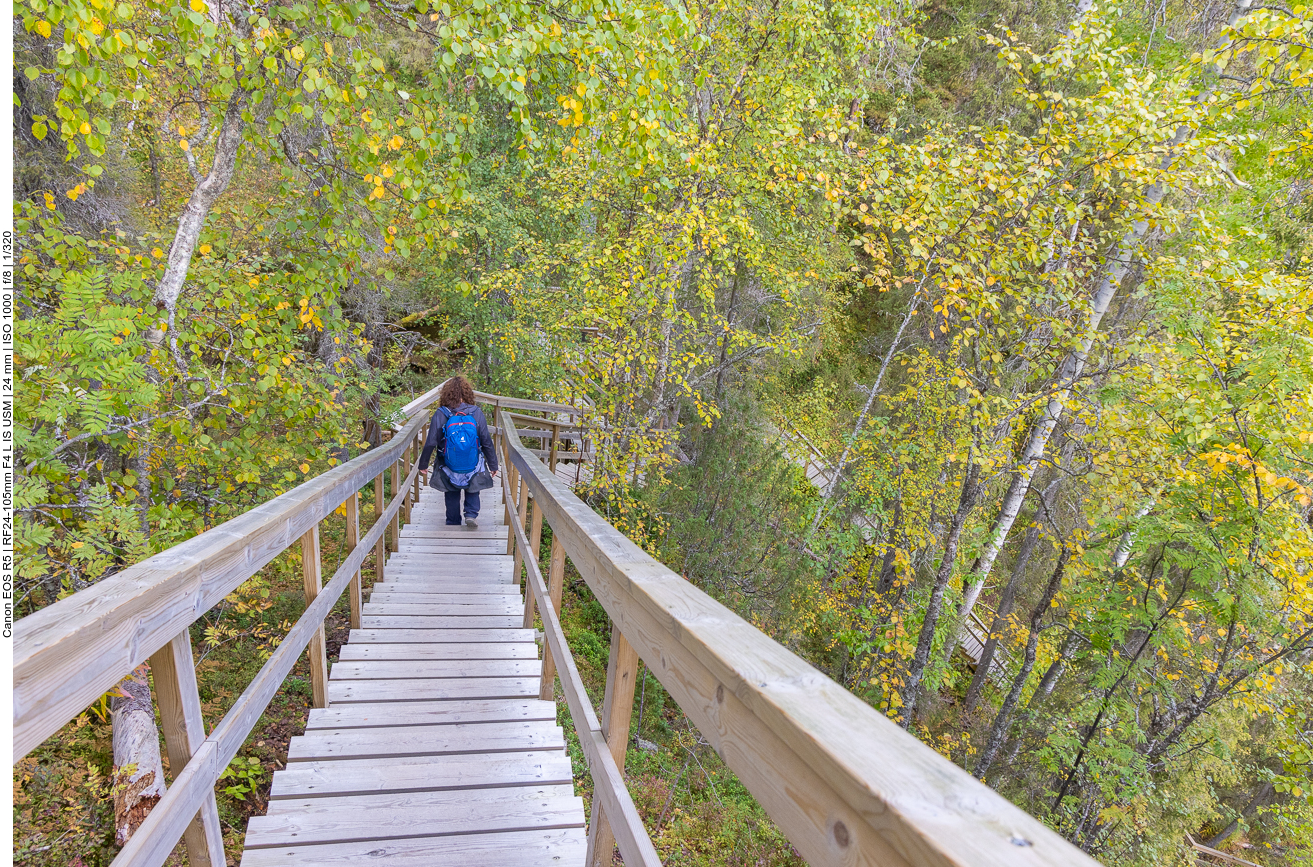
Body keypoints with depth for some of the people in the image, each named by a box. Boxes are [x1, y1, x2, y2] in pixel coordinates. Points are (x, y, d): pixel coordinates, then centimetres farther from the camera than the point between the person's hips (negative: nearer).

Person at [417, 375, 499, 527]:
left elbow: (430, 443, -9)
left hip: (449, 468, 0)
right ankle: (471, 514, 6)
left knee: (452, 496, 19)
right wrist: (493, 465, 5)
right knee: (472, 491, 24)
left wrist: (423, 464, 5)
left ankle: (453, 524, 27)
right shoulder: (476, 413, -11)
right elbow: (487, 442, -6)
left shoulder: (440, 414, -13)